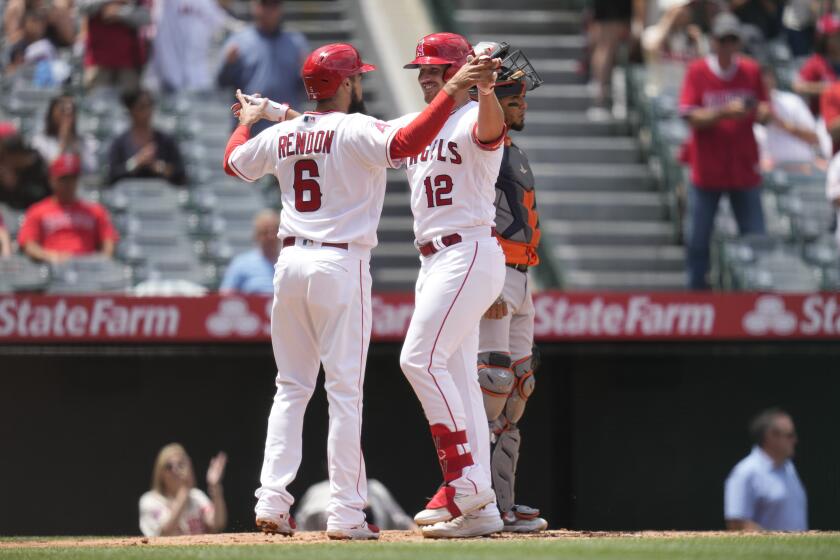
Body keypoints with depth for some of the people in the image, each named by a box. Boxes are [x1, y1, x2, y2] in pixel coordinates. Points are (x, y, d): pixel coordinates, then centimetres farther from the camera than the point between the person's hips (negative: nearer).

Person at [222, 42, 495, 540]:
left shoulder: (281, 135, 10)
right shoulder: (355, 130, -9)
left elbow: (234, 162, 27)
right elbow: (405, 143, -28)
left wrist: (248, 120, 46)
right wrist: (453, 91, -28)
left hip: (290, 264, 6)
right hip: (341, 265, -6)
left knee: (292, 388, 13)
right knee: (345, 391, -3)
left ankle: (272, 502, 4)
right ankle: (346, 514, -5)